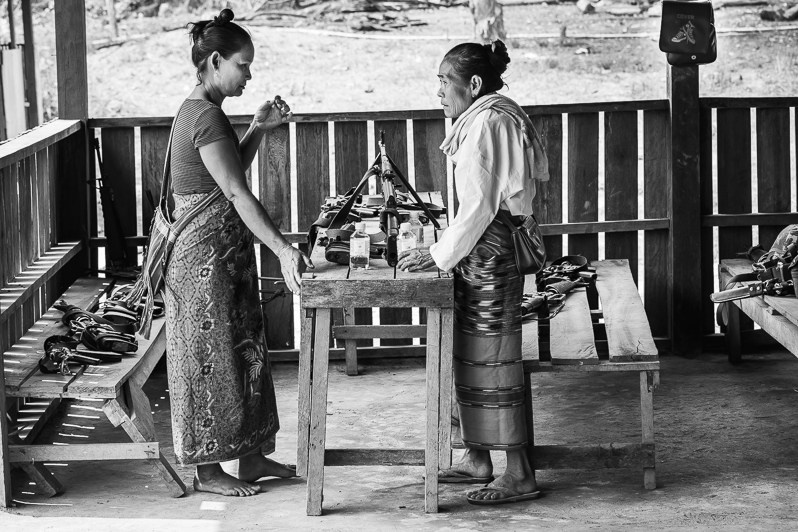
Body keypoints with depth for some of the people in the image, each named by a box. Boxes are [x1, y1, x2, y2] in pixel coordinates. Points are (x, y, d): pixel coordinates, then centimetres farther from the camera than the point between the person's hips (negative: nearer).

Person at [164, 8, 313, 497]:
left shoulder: (200, 109, 10)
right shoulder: (207, 117, -21)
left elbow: (232, 170, 22)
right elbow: (238, 193, -28)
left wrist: (259, 129, 9)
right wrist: (284, 250, -33)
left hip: (224, 252, 10)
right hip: (207, 253, -10)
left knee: (244, 350, 15)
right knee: (211, 358, 0)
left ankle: (252, 456, 24)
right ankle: (208, 471, 10)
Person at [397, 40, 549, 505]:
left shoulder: (485, 123, -16)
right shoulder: (499, 115, 16)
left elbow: (479, 204, -20)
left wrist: (439, 255, -15)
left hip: (490, 249, -11)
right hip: (493, 246, 11)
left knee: (492, 361, -6)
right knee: (472, 357, 15)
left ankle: (519, 476, -2)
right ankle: (477, 459, 23)